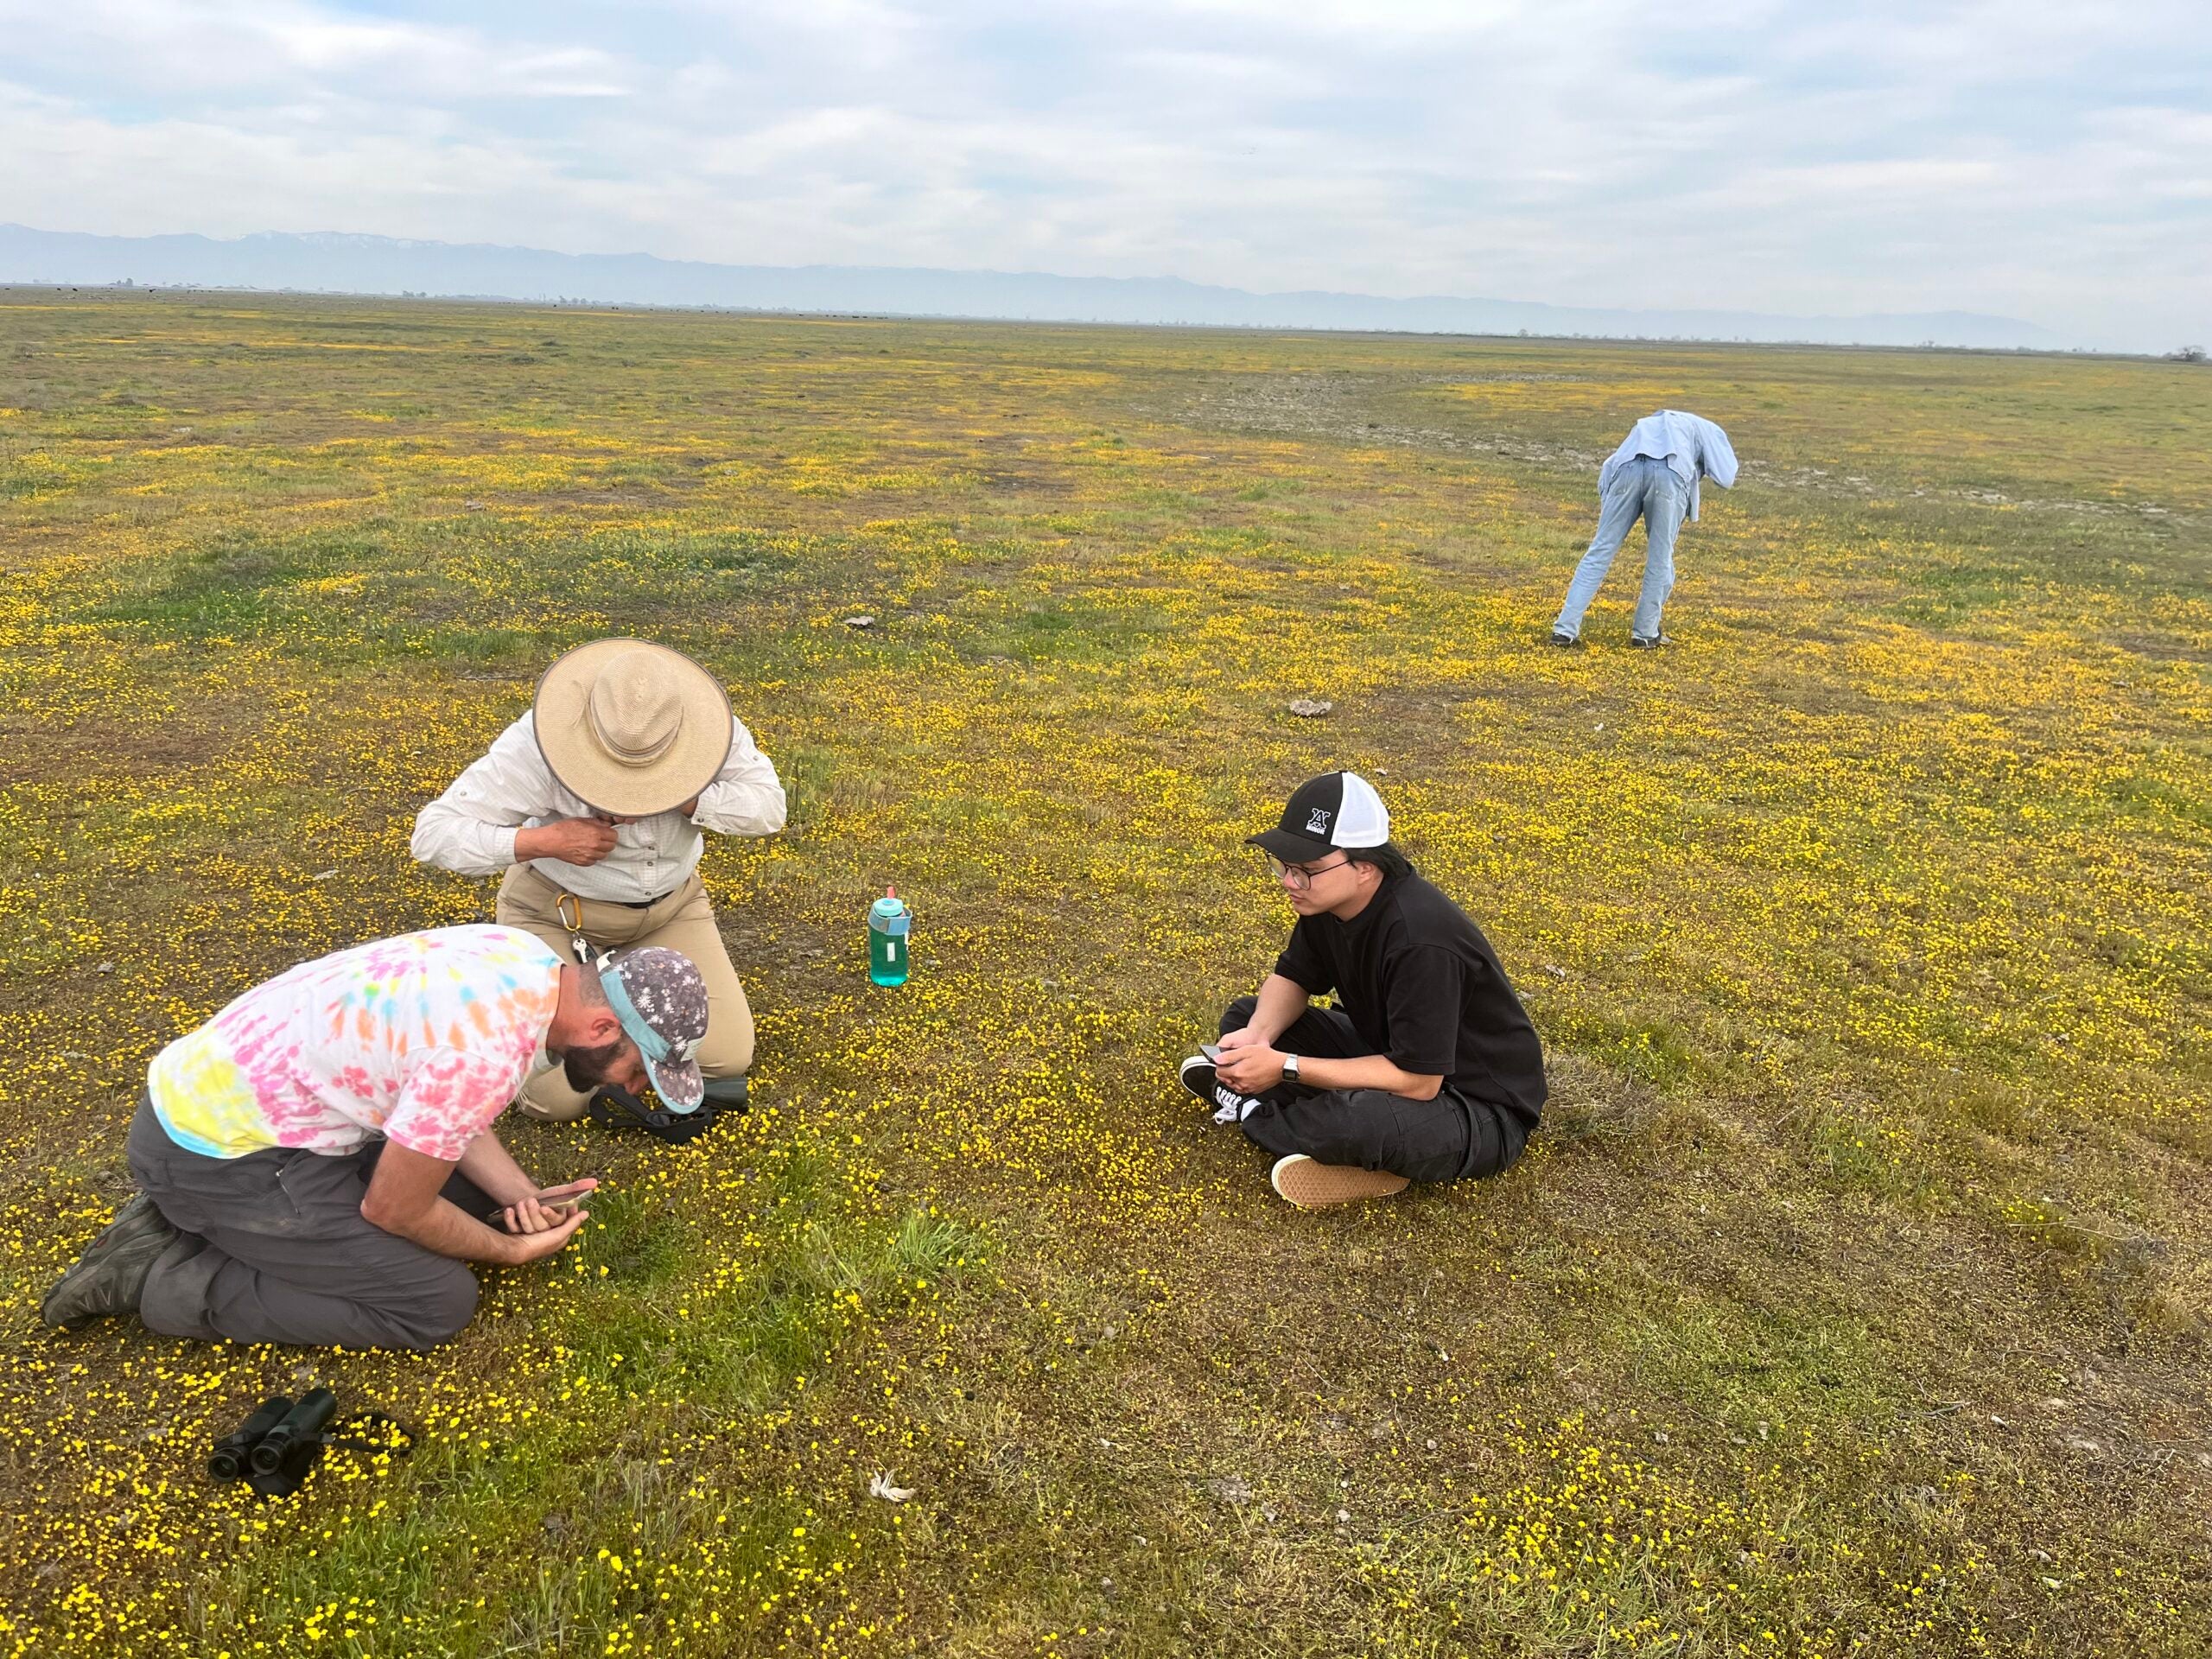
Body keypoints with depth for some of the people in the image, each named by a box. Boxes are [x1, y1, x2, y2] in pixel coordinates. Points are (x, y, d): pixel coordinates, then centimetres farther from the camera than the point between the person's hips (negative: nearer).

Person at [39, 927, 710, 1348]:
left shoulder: (529, 966, -4)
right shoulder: (488, 1050, -31)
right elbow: (395, 1209, -17)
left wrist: (520, 1194, -3)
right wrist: (512, 1250, -2)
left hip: (226, 1088, 9)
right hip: (218, 1150, -9)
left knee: (473, 1192, 15)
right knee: (438, 1301, -9)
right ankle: (171, 1278, 0)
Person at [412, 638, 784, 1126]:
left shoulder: (707, 722, -20)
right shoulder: (536, 744, -29)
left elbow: (768, 804, -23)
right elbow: (434, 833, -27)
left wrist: (676, 797, -35)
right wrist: (548, 840, -38)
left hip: (671, 906, 3)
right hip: (556, 912, -3)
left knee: (728, 1060, -7)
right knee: (555, 1097, -12)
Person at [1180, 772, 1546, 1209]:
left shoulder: (1421, 941, -34)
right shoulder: (1327, 901, -8)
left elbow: (1417, 1080, -32)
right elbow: (1292, 979, 5)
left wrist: (1285, 1068, -31)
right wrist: (1258, 1036, -18)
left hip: (1481, 1111, -8)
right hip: (1395, 1055, 8)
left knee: (1356, 1122, -40)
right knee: (1243, 1018, 2)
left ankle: (1249, 1111, -9)